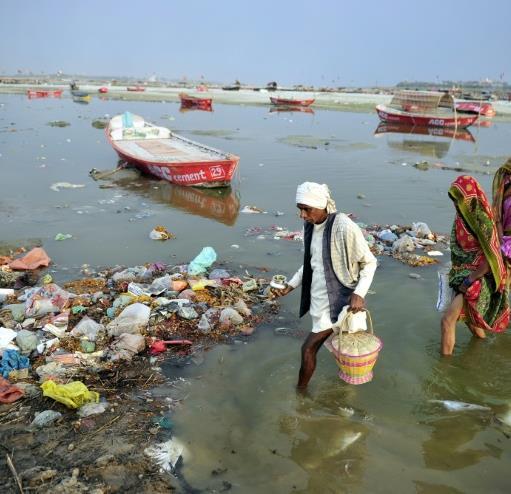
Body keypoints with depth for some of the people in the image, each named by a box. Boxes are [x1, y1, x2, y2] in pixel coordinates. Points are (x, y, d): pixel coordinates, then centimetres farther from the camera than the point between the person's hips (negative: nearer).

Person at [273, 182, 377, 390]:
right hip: (320, 298, 7)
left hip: (338, 300, -6)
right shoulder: (310, 226, 0)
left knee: (308, 349, -4)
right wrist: (290, 286, 10)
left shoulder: (344, 227, -22)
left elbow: (369, 262, -13)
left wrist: (359, 293, -24)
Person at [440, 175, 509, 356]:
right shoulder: (463, 216, -1)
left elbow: (491, 259, -21)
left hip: (478, 278, -8)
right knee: (468, 314, 29)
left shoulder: (482, 222, -23)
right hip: (462, 273, 8)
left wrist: (470, 279, -18)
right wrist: (456, 272, 6)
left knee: (447, 319, -17)